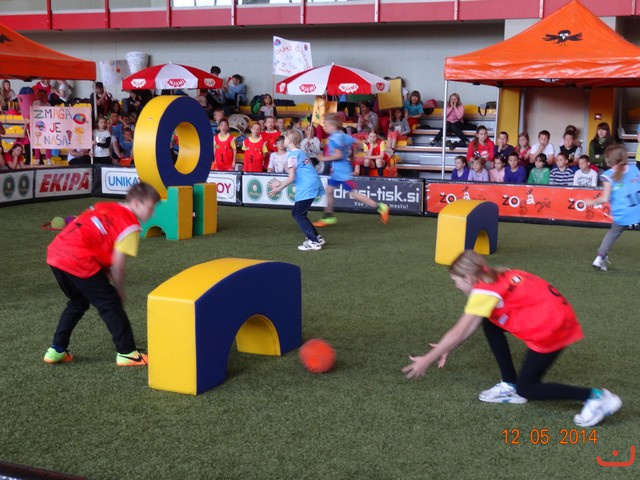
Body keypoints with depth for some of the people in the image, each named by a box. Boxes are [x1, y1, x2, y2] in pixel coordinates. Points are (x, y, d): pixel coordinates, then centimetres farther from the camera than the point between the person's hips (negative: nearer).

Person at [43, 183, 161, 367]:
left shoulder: (105, 208, 23)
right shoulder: (130, 224, 0)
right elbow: (117, 263, -2)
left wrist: (106, 274, 21)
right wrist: (119, 290, 13)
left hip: (55, 253, 8)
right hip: (77, 259, -8)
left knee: (78, 303, 27)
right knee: (110, 303, 6)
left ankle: (56, 350, 30)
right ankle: (127, 353, 13)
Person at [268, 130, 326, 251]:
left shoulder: (293, 155, -8)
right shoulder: (301, 153, 20)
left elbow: (291, 178, -14)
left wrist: (279, 189, -5)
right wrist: (281, 183, 24)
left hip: (306, 188, -9)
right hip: (313, 185, 9)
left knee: (299, 215, -2)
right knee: (297, 213, 16)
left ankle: (314, 242, -5)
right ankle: (317, 237, 18)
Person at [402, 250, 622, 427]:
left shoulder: (484, 291, -12)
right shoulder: (496, 280, 12)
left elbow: (458, 334, -9)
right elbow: (471, 326, 21)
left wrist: (426, 361, -1)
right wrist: (447, 347, 24)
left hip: (552, 327, -9)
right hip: (553, 315, 9)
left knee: (527, 390, 2)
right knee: (490, 323, 14)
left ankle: (597, 398, -3)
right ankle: (510, 386, 17)